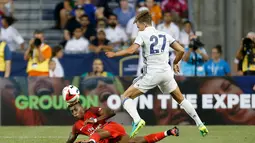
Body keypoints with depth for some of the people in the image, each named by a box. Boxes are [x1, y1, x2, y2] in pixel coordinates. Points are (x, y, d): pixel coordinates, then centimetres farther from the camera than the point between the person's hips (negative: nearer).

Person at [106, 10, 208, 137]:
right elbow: (181, 50, 11)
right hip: (167, 72, 5)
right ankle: (200, 124, 19)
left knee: (126, 97, 2)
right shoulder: (165, 35, 12)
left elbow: (131, 50, -15)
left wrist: (114, 54, -2)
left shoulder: (143, 34, -3)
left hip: (152, 74, -5)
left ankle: (137, 120, -23)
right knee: (180, 99, 24)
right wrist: (175, 63, 28)